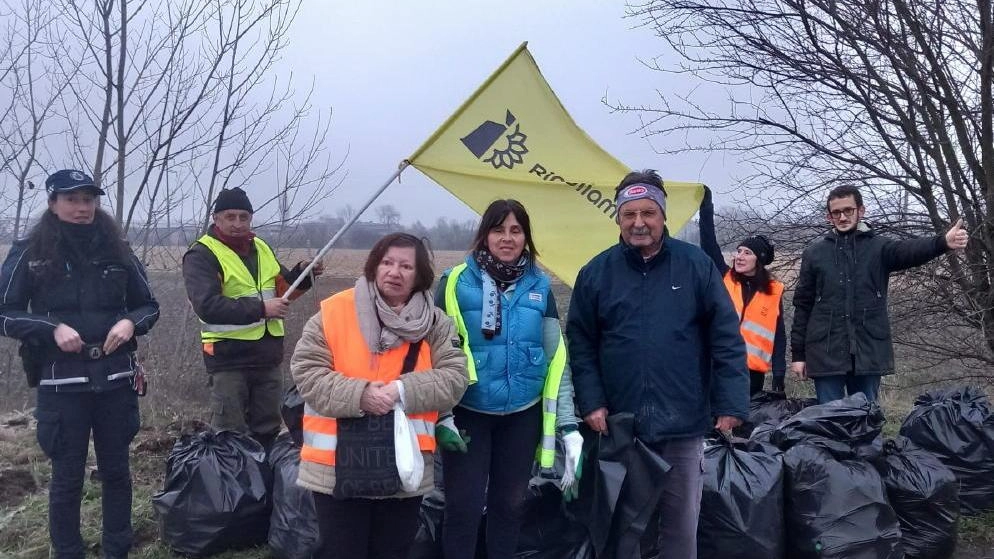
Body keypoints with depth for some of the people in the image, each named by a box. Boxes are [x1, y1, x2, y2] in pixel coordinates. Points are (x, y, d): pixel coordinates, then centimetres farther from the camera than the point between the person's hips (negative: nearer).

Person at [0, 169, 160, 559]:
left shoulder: (117, 251, 6)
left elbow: (149, 306, 12)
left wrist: (130, 322, -9)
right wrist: (52, 329, -16)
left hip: (115, 379, 3)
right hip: (61, 383, -2)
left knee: (116, 469, 12)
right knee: (67, 476, 6)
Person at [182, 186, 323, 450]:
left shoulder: (261, 248, 12)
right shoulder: (201, 255, -9)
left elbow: (281, 289, 20)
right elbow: (207, 305, -22)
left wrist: (301, 274, -2)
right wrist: (260, 308, -24)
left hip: (268, 354, 6)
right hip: (228, 357, -6)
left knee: (268, 430, 16)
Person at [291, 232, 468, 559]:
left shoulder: (435, 324, 2)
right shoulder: (334, 312, -4)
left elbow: (455, 378, -6)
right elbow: (306, 371, -8)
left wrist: (403, 391, -20)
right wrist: (358, 395, -21)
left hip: (405, 468, 2)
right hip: (338, 467, -2)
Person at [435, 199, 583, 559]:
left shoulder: (539, 286, 3)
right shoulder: (457, 282, -7)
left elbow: (557, 358, 4)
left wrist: (568, 425, 0)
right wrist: (441, 415, -11)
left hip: (523, 416, 3)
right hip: (468, 414, -3)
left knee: (510, 504, 14)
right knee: (464, 507, -1)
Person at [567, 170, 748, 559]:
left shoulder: (696, 265, -2)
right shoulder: (596, 272, 1)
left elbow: (727, 340, -3)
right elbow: (581, 345, 2)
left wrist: (731, 405, -9)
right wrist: (591, 403, -7)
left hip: (684, 424, 0)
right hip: (619, 425, 1)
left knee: (682, 522, 12)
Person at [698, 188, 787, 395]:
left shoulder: (773, 291, 4)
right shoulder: (725, 279, 6)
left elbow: (778, 336, 3)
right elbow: (709, 244, -3)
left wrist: (779, 374, -3)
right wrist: (706, 205, -9)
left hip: (753, 370, 0)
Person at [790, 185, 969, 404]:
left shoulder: (879, 248, 6)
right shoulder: (814, 252, 8)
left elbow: (911, 250, -16)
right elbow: (802, 305, 8)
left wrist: (943, 242, -38)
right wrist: (798, 353, 5)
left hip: (869, 352, 0)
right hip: (826, 353, 0)